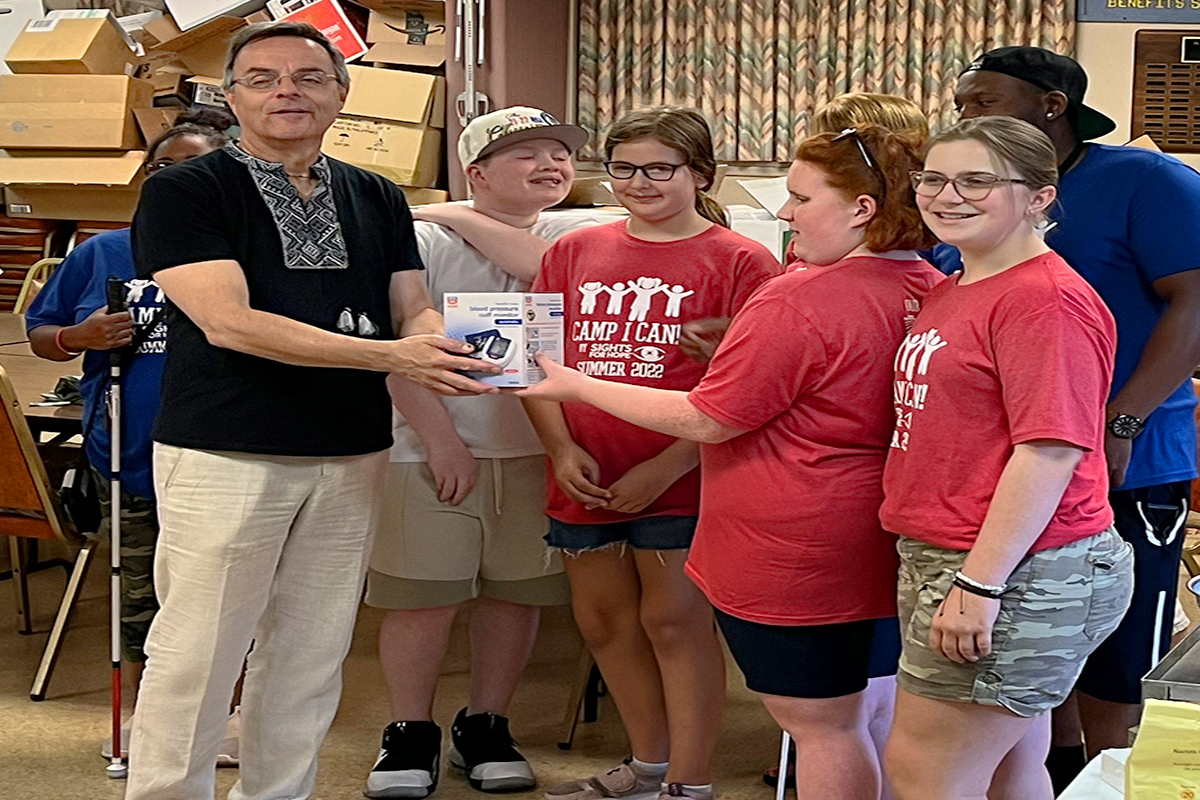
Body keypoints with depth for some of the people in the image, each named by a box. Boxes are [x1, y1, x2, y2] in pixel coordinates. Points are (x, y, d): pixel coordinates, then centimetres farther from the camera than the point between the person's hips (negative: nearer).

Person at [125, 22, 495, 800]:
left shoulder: (379, 201, 13)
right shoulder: (184, 193, -5)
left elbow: (413, 309, 12)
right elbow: (227, 322, -16)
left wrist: (446, 347, -16)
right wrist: (390, 355, -23)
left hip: (352, 455, 5)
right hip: (226, 453, -5)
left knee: (312, 652, 11)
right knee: (197, 653, -2)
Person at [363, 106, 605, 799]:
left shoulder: (577, 237, 8)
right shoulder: (424, 240, -3)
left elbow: (550, 267, -16)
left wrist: (464, 220, -7)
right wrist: (442, 442, -15)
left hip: (535, 449, 3)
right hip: (434, 449, -3)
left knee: (516, 592, 9)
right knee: (423, 597, -1)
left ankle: (487, 728, 25)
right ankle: (412, 735, 15)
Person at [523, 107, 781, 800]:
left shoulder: (741, 261, -5)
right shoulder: (574, 253, 10)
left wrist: (667, 466, -16)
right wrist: (562, 449, -5)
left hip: (678, 483, -5)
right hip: (585, 479, 6)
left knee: (675, 622, -1)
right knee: (604, 621, 14)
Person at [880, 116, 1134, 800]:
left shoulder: (1045, 299, -17)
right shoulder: (952, 289, 14)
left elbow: (1050, 450, -23)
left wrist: (980, 584, -25)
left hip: (1018, 572, -10)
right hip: (945, 563, 10)